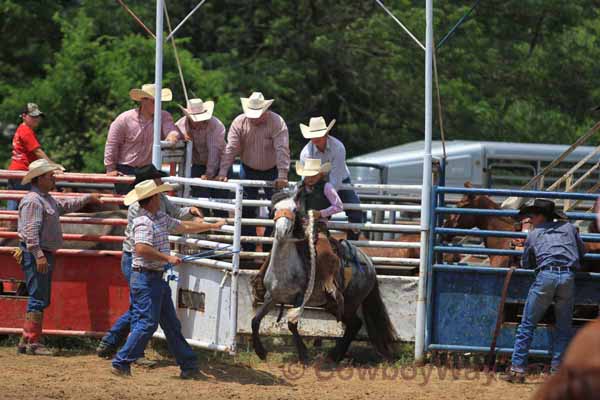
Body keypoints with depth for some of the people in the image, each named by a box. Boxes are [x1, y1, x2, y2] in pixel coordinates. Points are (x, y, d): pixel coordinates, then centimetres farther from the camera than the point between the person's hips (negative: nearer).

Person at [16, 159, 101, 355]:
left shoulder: (47, 199, 17)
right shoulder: (33, 201, -16)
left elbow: (65, 206, 36)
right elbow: (31, 231, -24)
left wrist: (88, 198, 42)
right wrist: (38, 255, -30)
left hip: (45, 254, 11)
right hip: (35, 255, -11)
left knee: (42, 300, 13)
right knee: (38, 299, -11)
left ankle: (25, 342, 16)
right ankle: (32, 342, -11)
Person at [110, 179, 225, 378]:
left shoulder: (160, 218, 13)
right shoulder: (144, 222, -17)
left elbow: (183, 227, 26)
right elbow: (141, 248, -30)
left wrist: (212, 226, 31)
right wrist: (167, 258, -24)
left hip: (157, 279, 10)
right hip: (146, 278, -10)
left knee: (171, 324, 12)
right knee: (147, 323, -10)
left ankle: (188, 365, 16)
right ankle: (121, 363, -5)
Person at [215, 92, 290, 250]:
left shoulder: (277, 123, -21)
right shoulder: (239, 122, -13)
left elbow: (282, 150, -28)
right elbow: (230, 149, -17)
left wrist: (282, 176, -36)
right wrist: (223, 173, -26)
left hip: (271, 171, -2)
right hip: (248, 170, 2)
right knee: (247, 209, 1)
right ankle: (248, 248, 8)